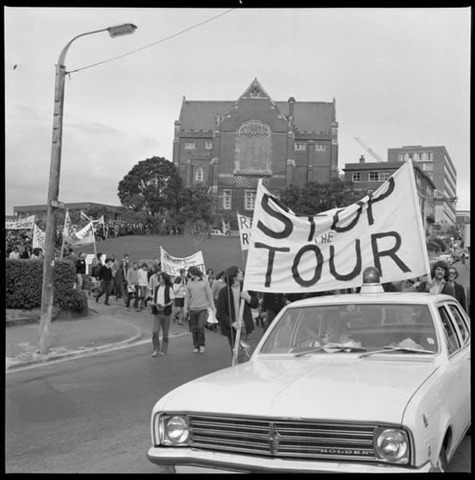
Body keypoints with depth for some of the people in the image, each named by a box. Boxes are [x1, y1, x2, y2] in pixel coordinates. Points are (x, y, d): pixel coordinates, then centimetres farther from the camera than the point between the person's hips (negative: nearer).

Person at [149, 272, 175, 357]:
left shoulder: (169, 289, -4)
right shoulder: (156, 288, 9)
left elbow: (172, 301, -4)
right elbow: (153, 298, 17)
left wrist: (165, 305, -20)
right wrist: (152, 303, -6)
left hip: (166, 312, -3)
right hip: (157, 312, 3)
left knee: (165, 333, 6)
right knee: (155, 331, -8)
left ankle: (164, 350, 17)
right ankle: (156, 350, 3)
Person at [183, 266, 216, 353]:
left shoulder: (204, 282, 1)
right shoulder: (189, 284, 7)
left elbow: (209, 295, 3)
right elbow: (187, 296, 9)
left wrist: (212, 307, 1)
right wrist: (185, 308, 4)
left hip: (203, 308, -2)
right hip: (193, 309, 2)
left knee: (200, 327, -12)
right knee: (194, 328, 4)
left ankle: (202, 345, 4)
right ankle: (196, 346, 16)